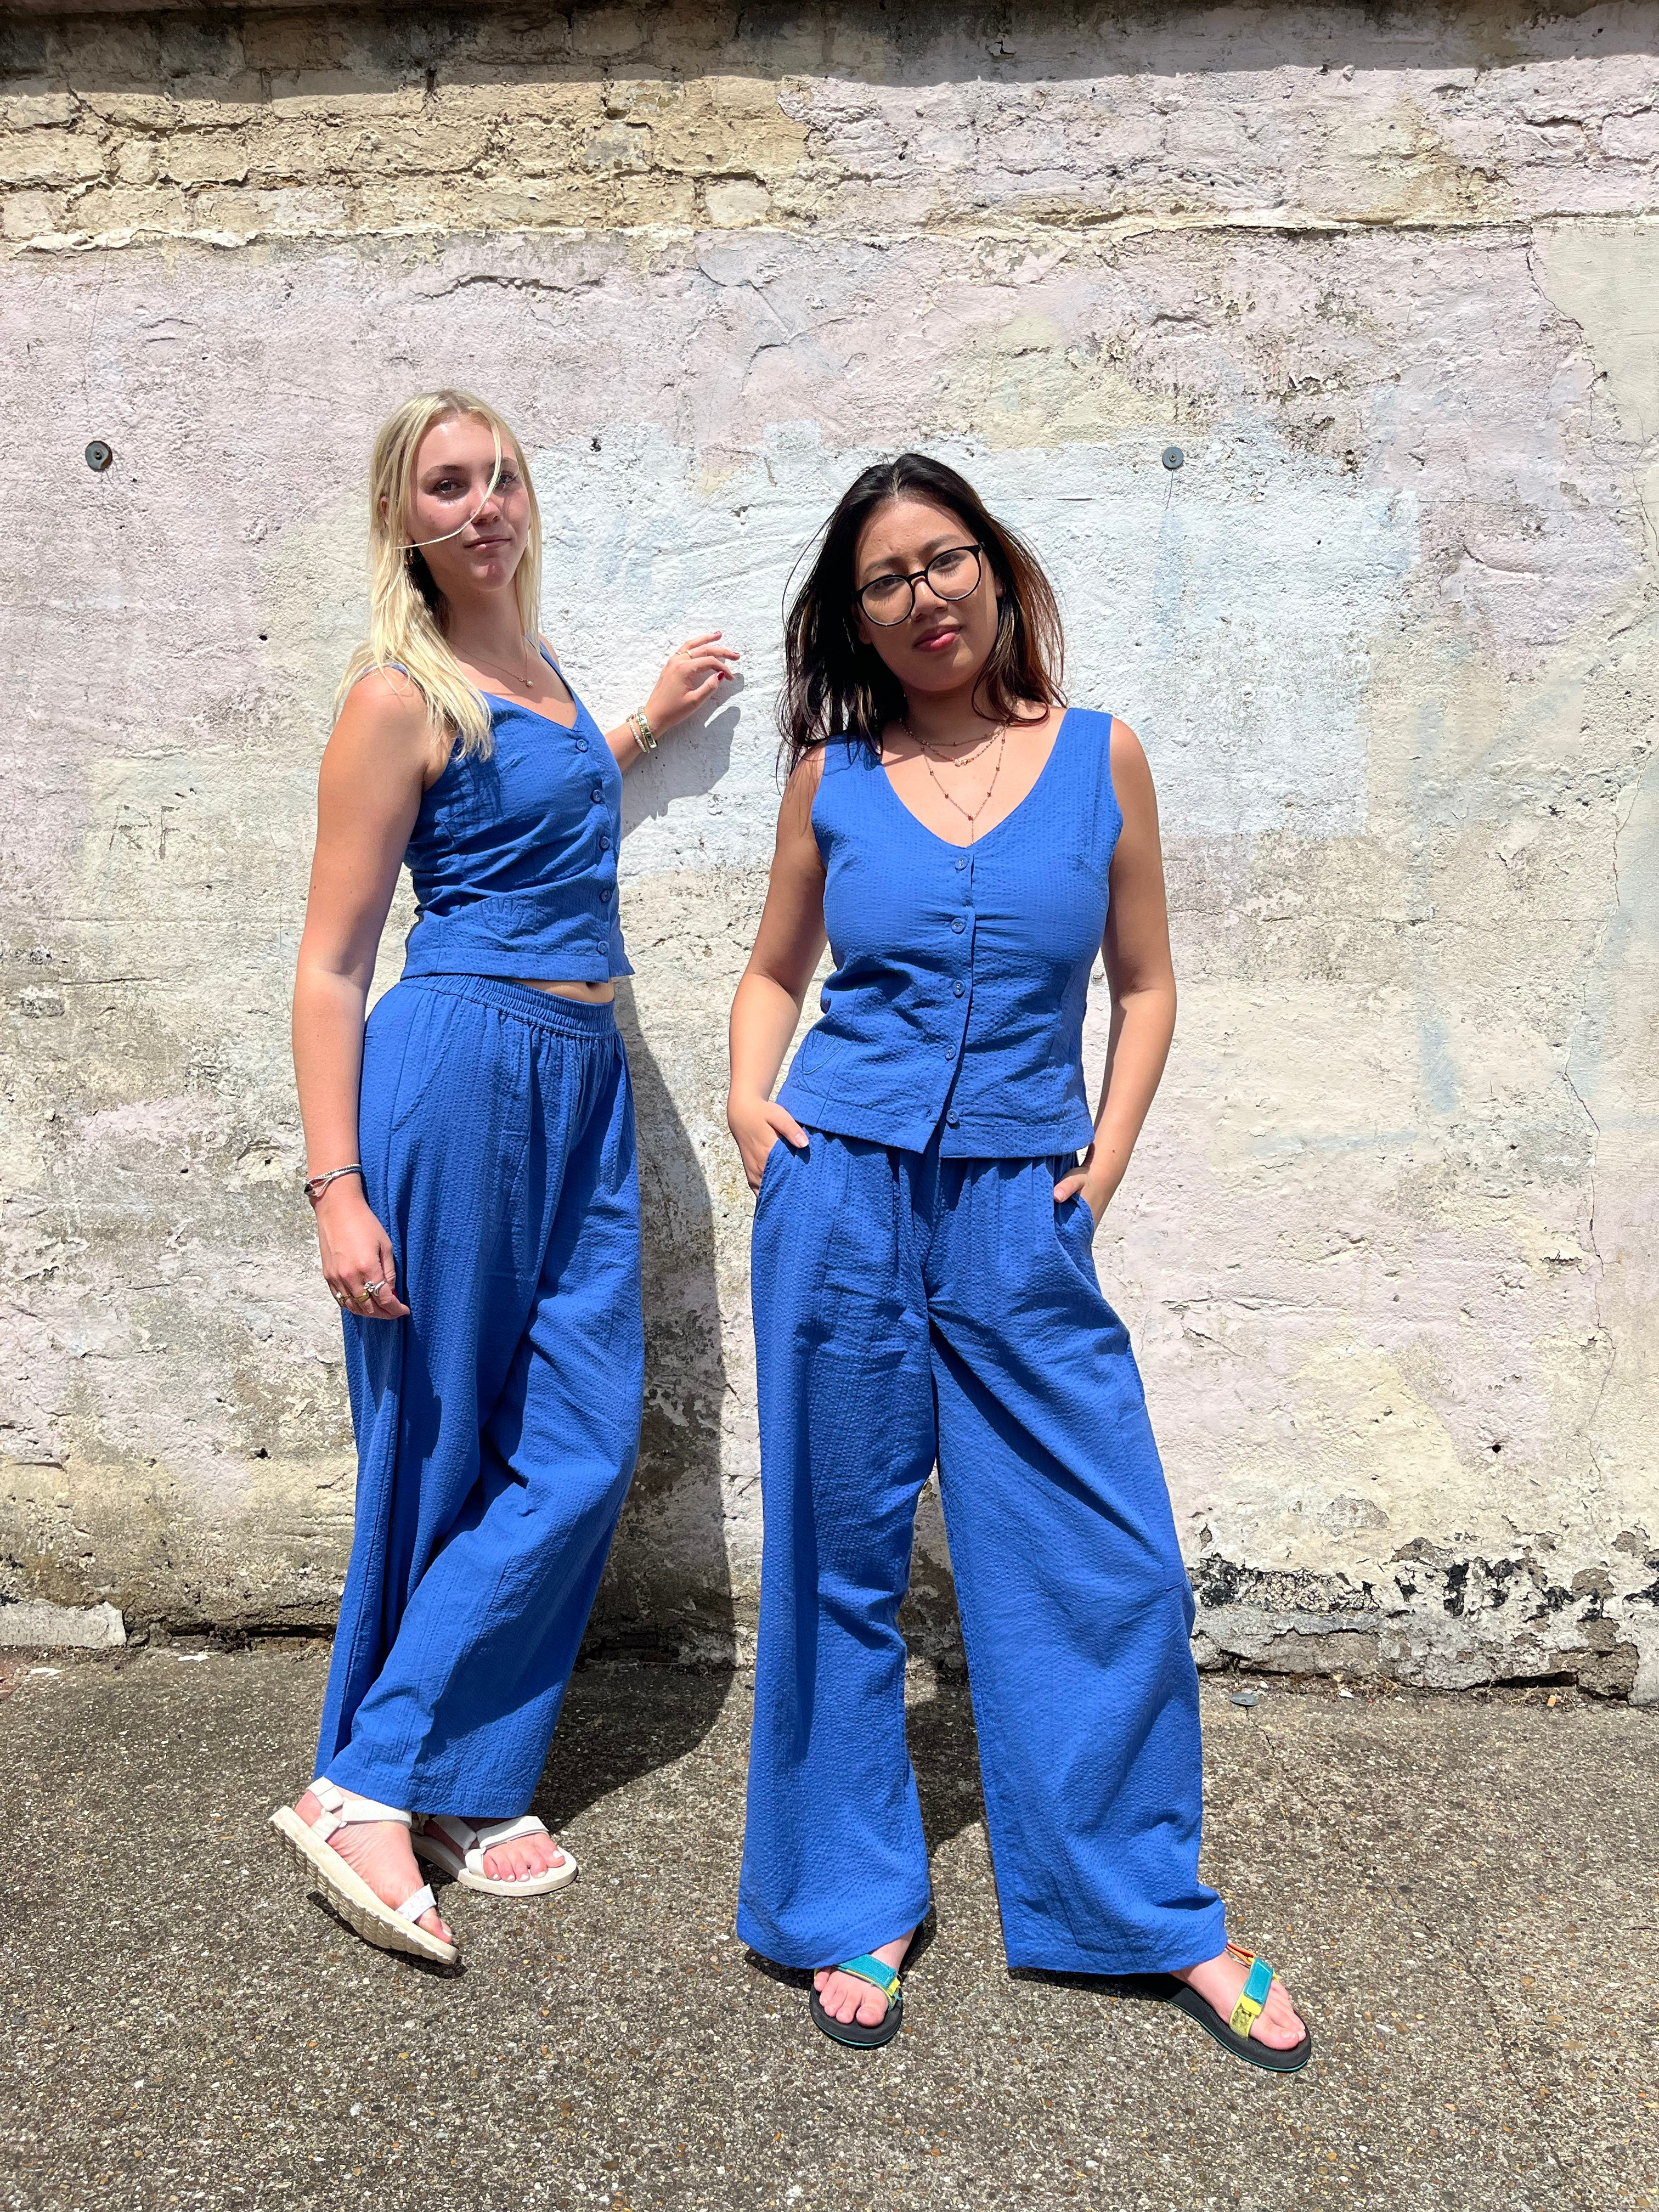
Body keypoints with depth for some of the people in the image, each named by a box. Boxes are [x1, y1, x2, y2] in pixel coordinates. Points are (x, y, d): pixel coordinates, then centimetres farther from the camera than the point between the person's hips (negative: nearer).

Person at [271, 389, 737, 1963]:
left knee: (584, 1450, 5)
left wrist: (649, 725, 34)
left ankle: (461, 1786, 19)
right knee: (442, 1448, 1)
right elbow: (331, 962, -9)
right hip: (460, 1069, -7)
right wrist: (337, 1189, -15)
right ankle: (363, 1787, 17)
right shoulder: (396, 695, -7)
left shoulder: (537, 670, 16)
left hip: (581, 1080, 7)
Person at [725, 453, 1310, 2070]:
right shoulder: (834, 772, 6)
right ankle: (850, 1909, 28)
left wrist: (1108, 1150, -1)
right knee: (840, 1560, 9)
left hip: (1021, 1214, 0)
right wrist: (750, 1095, 0)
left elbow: (1144, 982, 10)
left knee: (1112, 1568, 3)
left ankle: (1157, 1915, 25)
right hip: (843, 1195, 0)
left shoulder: (1099, 756, 5)